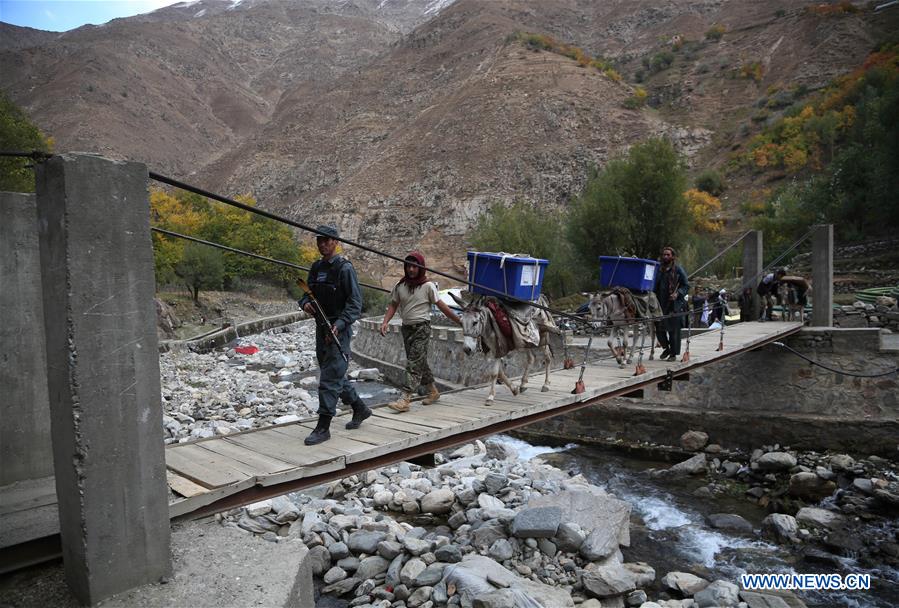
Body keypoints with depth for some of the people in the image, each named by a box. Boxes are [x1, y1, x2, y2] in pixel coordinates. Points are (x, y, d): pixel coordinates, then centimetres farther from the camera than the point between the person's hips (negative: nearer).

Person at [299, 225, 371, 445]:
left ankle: (323, 427, -1)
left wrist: (339, 325, -26)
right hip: (321, 328, 8)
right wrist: (305, 303, -5)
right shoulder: (316, 268, 13)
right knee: (335, 375, 17)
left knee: (330, 378, -8)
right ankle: (360, 409, 34)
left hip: (339, 329, -8)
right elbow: (308, 293, 19)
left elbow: (355, 302, -15)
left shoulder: (344, 268, -10)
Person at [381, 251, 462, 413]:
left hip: (422, 328, -5)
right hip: (407, 328, 5)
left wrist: (459, 321, -3)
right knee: (420, 362, 14)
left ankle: (405, 399, -13)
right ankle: (433, 391, 30)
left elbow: (441, 306, -3)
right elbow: (393, 305, 10)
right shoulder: (400, 286, 5)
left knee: (414, 363, -11)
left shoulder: (428, 286, -7)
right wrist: (385, 322, -6)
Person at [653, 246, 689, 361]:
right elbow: (656, 285, 21)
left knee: (673, 330, 1)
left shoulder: (678, 270, -1)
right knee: (659, 328, 5)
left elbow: (686, 286, 0)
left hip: (674, 305, -4)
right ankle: (666, 348, 28)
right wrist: (654, 294, 2)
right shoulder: (660, 270, 11)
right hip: (660, 304, 4)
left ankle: (674, 353, 13)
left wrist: (677, 293, -16)